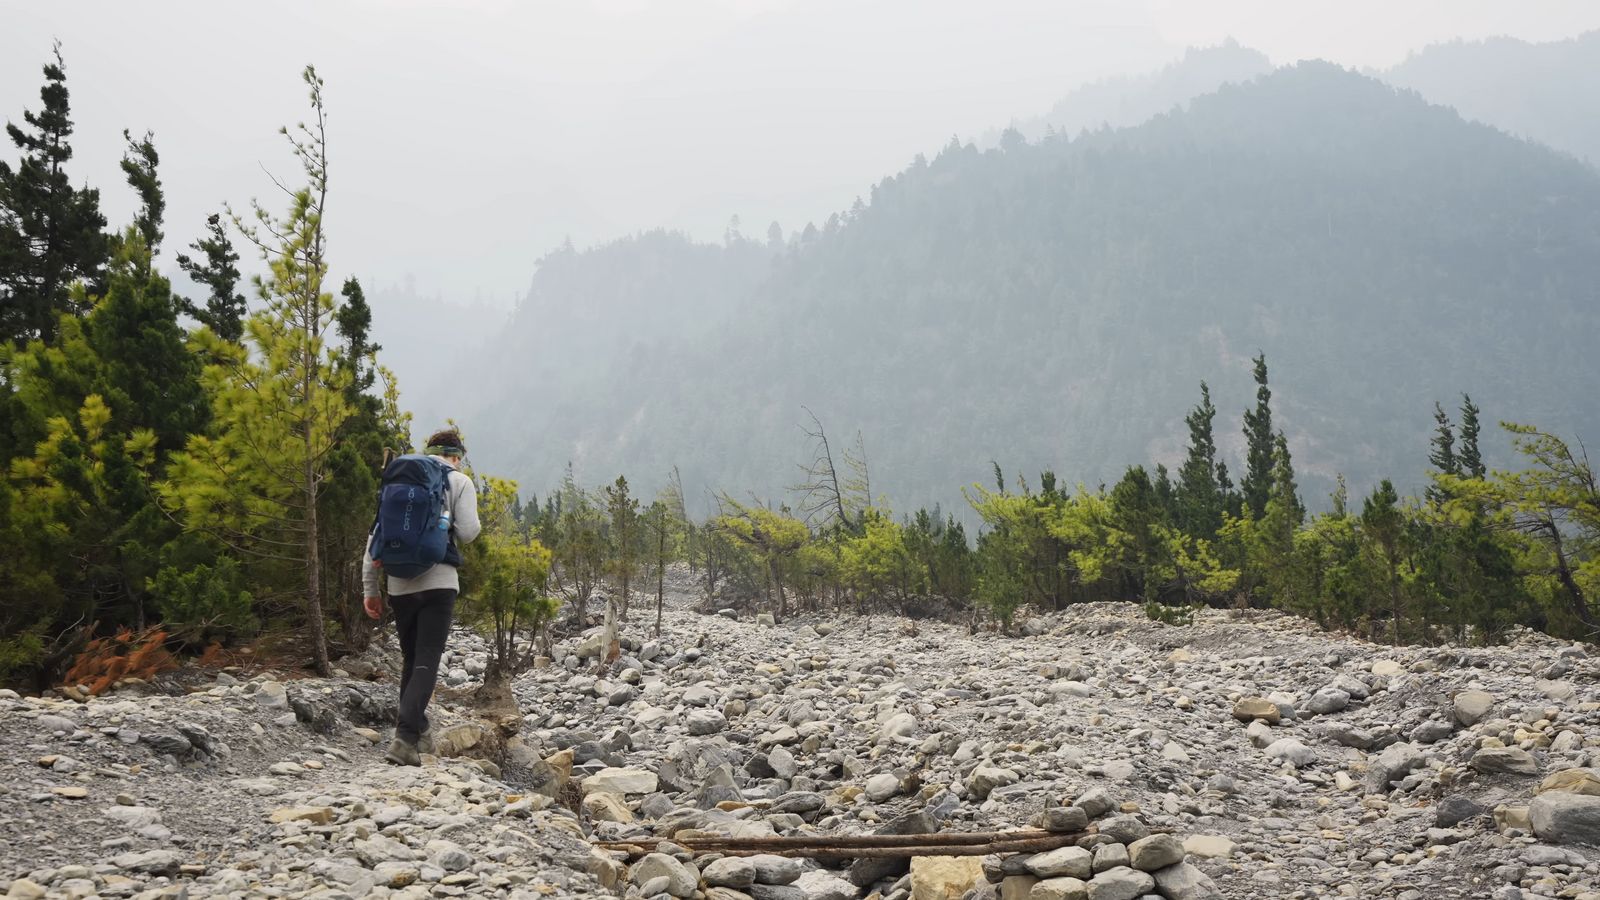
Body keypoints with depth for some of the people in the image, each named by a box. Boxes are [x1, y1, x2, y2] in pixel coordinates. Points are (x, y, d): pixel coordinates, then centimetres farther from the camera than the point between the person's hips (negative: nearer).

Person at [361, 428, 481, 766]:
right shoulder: (459, 482, 2)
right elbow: (467, 533, -8)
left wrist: (369, 587, 13)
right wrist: (472, 524, 16)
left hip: (400, 585, 4)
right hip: (438, 583, -4)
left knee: (410, 660, 18)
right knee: (426, 662, -5)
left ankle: (417, 731, 24)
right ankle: (405, 738, -19)